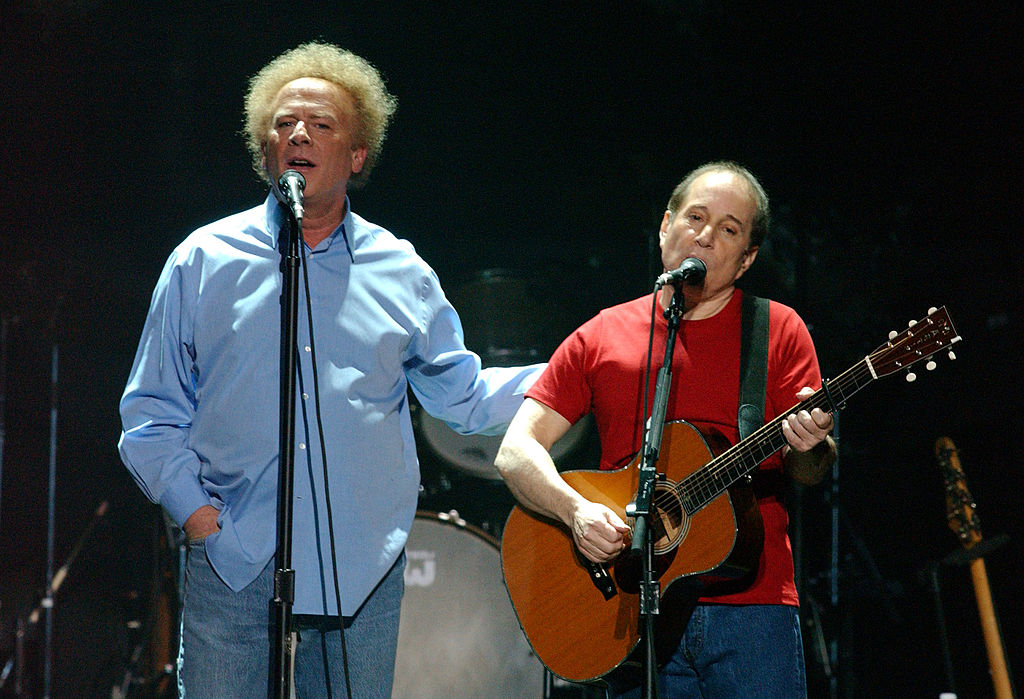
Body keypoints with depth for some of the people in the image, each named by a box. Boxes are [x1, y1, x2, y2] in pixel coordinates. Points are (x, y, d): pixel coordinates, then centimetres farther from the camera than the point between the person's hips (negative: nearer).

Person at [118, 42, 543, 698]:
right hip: (234, 563, -1)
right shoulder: (205, 260, 6)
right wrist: (192, 504, -5)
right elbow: (152, 410, 9)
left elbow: (463, 394, 17)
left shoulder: (402, 272, 10)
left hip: (360, 570, 1)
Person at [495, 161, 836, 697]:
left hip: (751, 607, -1)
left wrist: (810, 447, -23)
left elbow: (810, 471, 1)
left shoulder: (778, 331, 7)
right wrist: (576, 509, -14)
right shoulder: (602, 336, 9)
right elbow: (516, 451, 4)